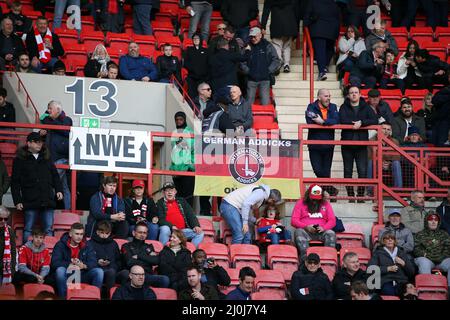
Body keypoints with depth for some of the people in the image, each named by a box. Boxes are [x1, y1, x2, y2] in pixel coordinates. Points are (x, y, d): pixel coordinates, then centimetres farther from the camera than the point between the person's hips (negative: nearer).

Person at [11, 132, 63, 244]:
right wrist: (17, 201, -6)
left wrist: (58, 190, 4)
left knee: (48, 229, 4)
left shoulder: (46, 158, 15)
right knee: (28, 229, 1)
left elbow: (55, 176, 20)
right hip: (30, 201, -4)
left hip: (47, 201, 4)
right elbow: (15, 183, 0)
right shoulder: (20, 160, 2)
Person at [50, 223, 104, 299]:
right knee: (60, 270, -35)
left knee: (99, 271, -21)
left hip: (81, 276, 3)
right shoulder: (61, 245, -3)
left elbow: (93, 263, -4)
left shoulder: (87, 245, 6)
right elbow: (54, 263, -15)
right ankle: (62, 298, -26)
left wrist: (83, 266, -27)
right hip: (66, 276, -3)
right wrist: (70, 265, -28)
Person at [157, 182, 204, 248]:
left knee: (200, 233, -14)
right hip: (169, 231, -4)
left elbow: (191, 215, 14)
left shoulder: (181, 201, 19)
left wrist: (196, 226, -5)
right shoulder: (160, 203, 7)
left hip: (182, 231, 4)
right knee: (165, 229, -37)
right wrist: (171, 226, -22)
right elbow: (161, 220, -6)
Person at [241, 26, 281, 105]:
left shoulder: (268, 46, 4)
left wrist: (268, 71, -7)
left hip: (265, 79, -2)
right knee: (249, 103, 3)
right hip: (251, 79, 2)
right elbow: (242, 61, 8)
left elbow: (277, 61, 3)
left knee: (265, 103, -7)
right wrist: (247, 71, -6)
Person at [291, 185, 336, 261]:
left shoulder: (325, 204, 16)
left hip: (321, 232, 1)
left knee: (331, 234, -30)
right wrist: (306, 227, -15)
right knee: (299, 232, -35)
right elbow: (294, 221, 2)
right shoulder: (301, 203, 11)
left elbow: (332, 220, 8)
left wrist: (324, 228, -13)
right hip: (305, 231, -1)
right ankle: (305, 258, -50)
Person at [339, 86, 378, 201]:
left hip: (362, 144, 0)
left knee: (362, 171, -6)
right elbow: (342, 120, -11)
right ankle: (350, 195, 9)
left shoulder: (366, 108, 9)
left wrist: (361, 122, -18)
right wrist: (355, 123, -15)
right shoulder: (344, 107, 8)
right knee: (348, 171, 4)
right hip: (347, 144, 0)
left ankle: (361, 195, 0)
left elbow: (374, 120, -7)